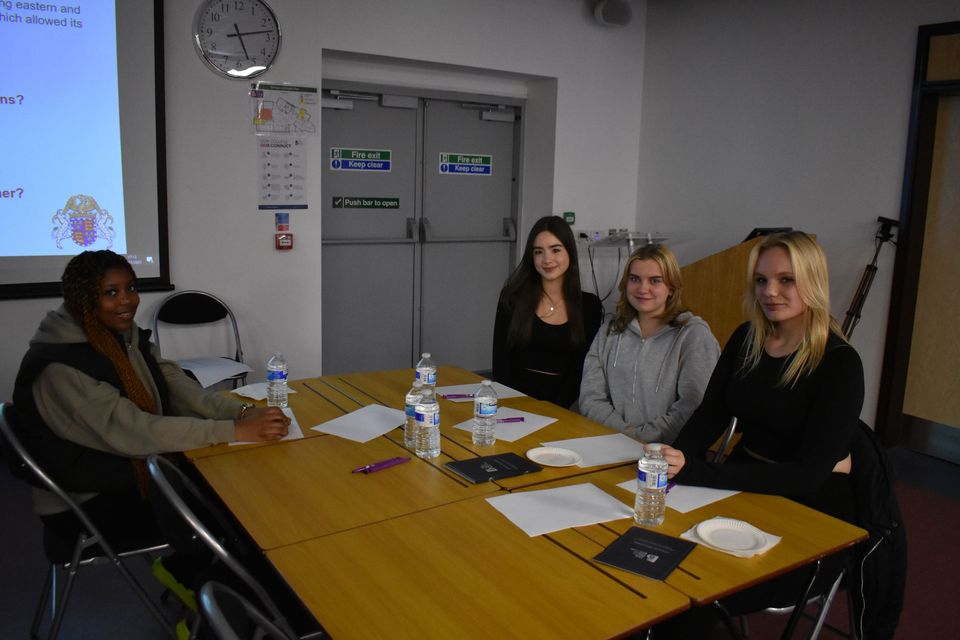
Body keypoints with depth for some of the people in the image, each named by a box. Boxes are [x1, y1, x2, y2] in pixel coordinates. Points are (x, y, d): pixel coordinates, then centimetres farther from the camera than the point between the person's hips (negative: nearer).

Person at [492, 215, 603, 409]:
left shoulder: (590, 305, 5)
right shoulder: (513, 297, 4)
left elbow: (581, 369, 1)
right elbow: (500, 361, 2)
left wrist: (554, 409, -12)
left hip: (562, 405, 0)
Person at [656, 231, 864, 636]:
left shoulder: (839, 364, -14)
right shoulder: (746, 339, 3)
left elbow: (807, 474, -20)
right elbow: (710, 414, 2)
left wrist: (696, 472, -30)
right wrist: (676, 461, -22)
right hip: (746, 487, 5)